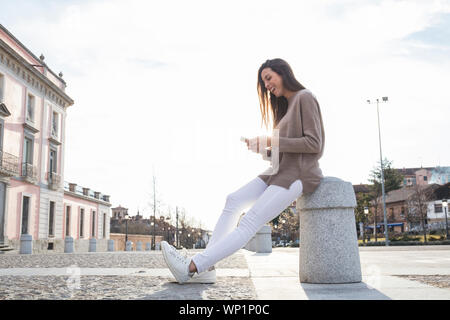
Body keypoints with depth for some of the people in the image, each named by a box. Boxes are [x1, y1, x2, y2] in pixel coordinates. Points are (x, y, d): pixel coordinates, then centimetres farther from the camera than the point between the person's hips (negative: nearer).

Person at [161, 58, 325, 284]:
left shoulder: (305, 98, -5)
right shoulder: (285, 106, 23)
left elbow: (314, 144, -15)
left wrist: (272, 142, -17)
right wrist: (262, 149, 1)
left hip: (298, 175, -9)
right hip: (281, 171, 9)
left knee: (250, 221, -18)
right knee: (234, 200, -9)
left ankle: (191, 268, -26)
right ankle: (206, 268, -15)